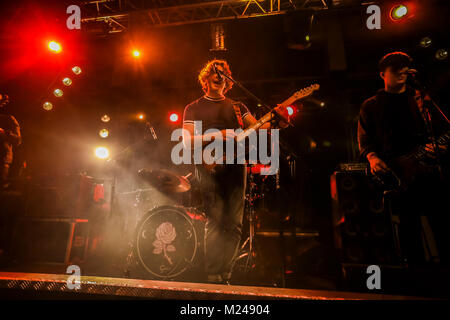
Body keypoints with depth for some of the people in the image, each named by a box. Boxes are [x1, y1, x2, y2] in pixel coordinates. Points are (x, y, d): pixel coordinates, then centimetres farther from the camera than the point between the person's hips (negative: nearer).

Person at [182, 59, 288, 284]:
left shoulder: (238, 107, 23)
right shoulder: (194, 108, 14)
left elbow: (257, 127, 8)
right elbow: (187, 141, 1)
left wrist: (277, 123, -14)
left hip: (235, 165, 3)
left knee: (234, 225, 0)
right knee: (215, 222, -10)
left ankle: (225, 277, 12)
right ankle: (213, 278, 1)